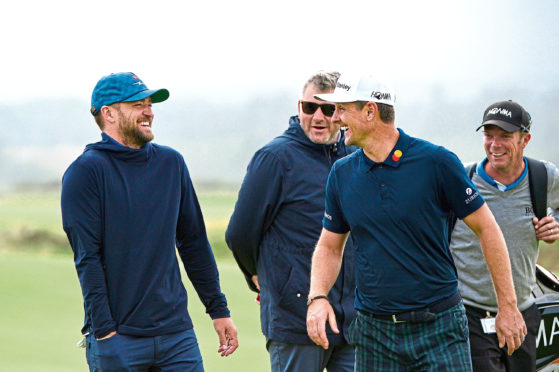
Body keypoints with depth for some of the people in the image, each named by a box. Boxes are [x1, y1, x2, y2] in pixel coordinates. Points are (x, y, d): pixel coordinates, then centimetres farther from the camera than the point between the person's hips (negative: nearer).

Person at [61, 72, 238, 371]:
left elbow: (194, 243, 18)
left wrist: (218, 310, 15)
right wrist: (104, 331, -15)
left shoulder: (171, 163, 12)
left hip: (177, 333, 4)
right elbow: (87, 258, -10)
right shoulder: (86, 171, -4)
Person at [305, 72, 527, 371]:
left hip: (439, 328, -4)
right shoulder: (341, 174, 5)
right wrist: (318, 298, -4)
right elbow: (329, 246, 16)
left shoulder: (436, 162, -7)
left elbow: (486, 228, -1)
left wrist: (508, 306, 0)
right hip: (374, 332, 4)